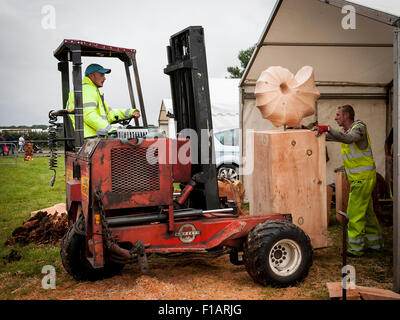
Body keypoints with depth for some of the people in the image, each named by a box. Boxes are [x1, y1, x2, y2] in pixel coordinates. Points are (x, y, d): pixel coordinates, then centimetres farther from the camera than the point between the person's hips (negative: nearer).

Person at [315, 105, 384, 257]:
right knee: (366, 211, 18)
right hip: (358, 178, 9)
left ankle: (355, 249, -2)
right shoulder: (343, 131, 14)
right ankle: (375, 241, 30)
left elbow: (349, 138, -34)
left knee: (355, 213, -8)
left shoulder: (359, 127, -13)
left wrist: (328, 129, -39)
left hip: (363, 178, -9)